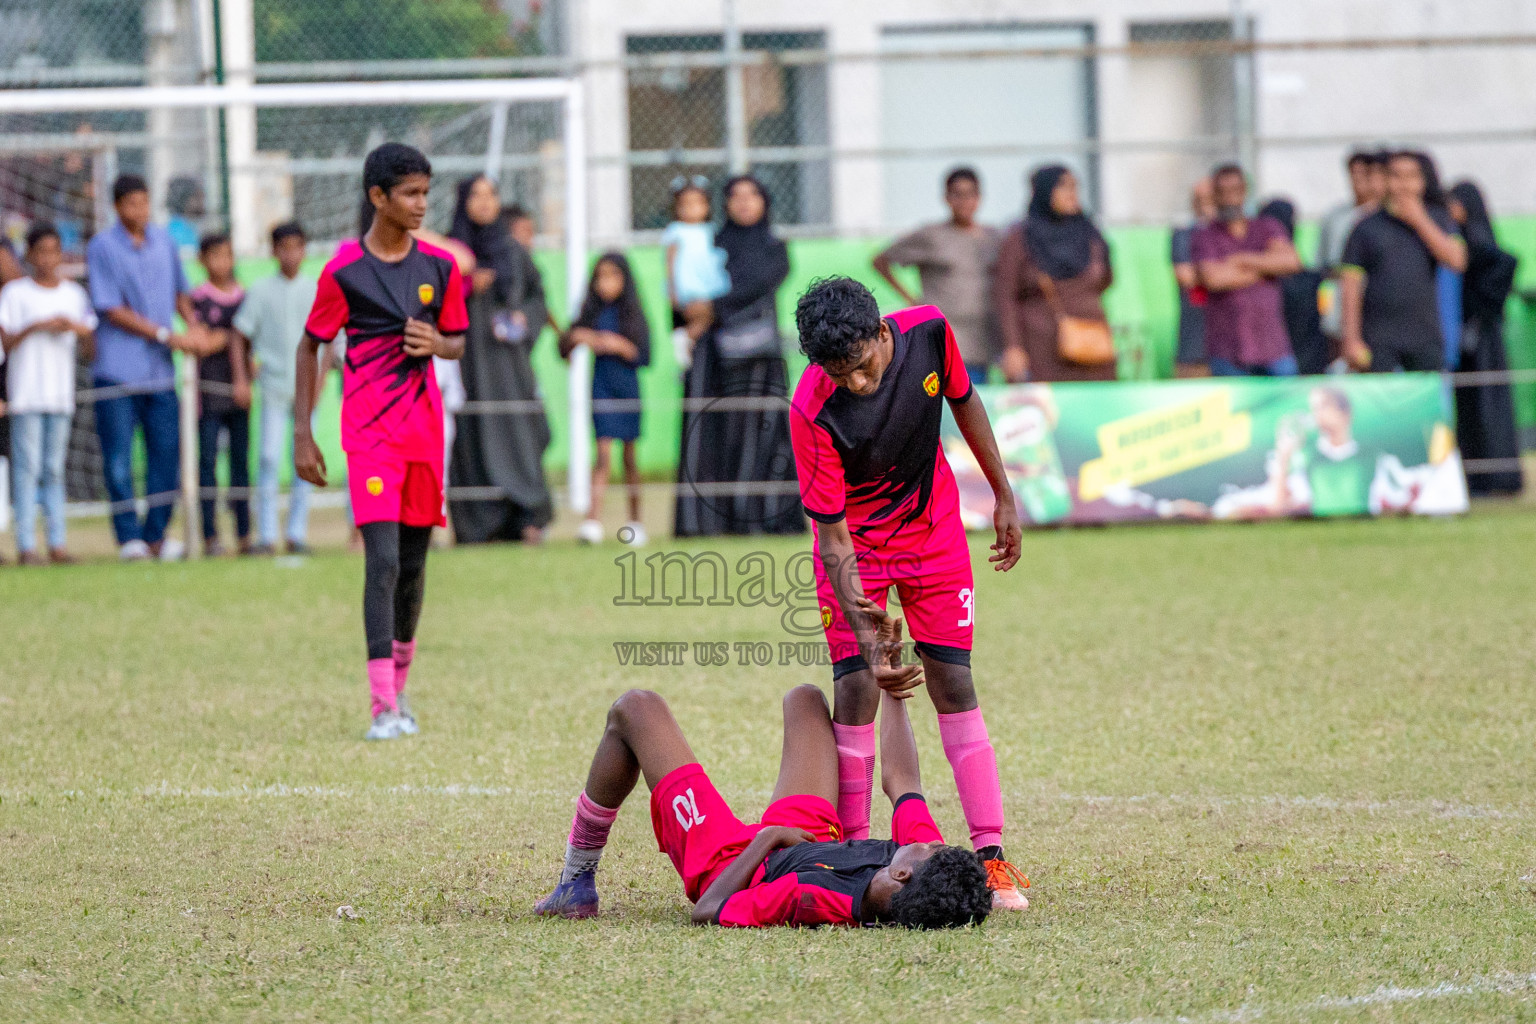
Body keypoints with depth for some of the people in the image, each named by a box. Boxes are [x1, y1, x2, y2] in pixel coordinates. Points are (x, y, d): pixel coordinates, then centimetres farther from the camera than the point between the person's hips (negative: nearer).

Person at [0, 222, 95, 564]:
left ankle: (57, 543, 5)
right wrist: (36, 327, -16)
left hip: (61, 393, 4)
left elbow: (91, 349, 11)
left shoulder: (74, 295, 12)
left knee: (54, 469, 5)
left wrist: (78, 329, -9)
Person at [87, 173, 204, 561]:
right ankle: (129, 536, 3)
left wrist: (193, 325, 5)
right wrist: (167, 336, -11)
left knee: (166, 453, 2)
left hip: (160, 369, 5)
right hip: (117, 368, -5)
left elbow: (180, 292, 25)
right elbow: (114, 310, -9)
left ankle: (156, 535, 11)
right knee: (119, 459, -4)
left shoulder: (163, 242, 11)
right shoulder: (102, 248, -5)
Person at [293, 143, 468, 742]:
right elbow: (310, 347, 1)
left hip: (424, 427, 5)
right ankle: (383, 708, -17)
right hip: (369, 429, -5)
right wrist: (302, 434, -2)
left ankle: (399, 688, 26)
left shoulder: (439, 265, 5)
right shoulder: (344, 271, -7)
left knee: (413, 563, 10)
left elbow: (458, 342, 15)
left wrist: (438, 344, -10)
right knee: (383, 560, -15)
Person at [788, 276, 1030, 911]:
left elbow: (964, 402, 2)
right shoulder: (813, 411, -32)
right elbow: (832, 534, -27)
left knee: (953, 685, 0)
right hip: (857, 540, -3)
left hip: (932, 524, 3)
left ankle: (990, 856, -1)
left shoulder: (928, 332, -22)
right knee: (857, 687, -12)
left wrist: (1003, 495, 10)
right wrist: (866, 637, -33)